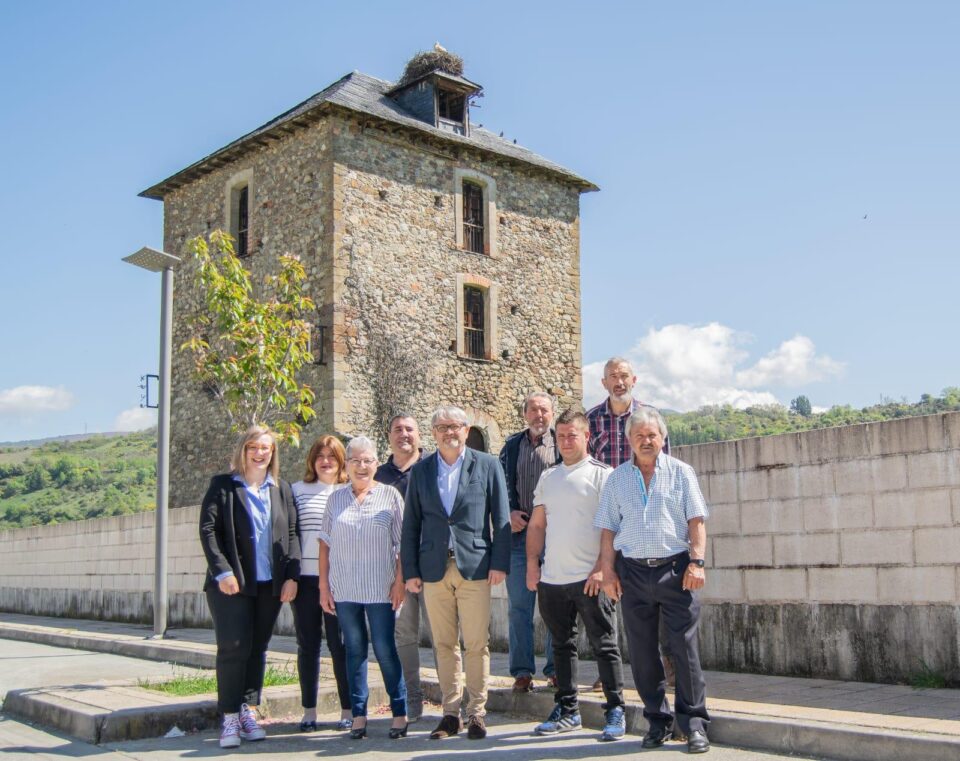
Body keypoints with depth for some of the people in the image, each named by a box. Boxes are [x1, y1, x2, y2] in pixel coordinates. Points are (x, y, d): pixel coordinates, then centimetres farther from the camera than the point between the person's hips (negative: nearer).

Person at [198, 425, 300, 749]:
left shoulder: (282, 489, 11)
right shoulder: (223, 485, 1)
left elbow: (291, 534, 10)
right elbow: (208, 530, -6)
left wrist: (291, 575, 0)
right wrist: (222, 571, -15)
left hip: (270, 584, 3)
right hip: (231, 583, -3)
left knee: (257, 649, 8)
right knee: (233, 648, -7)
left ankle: (247, 711, 16)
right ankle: (230, 718, 2)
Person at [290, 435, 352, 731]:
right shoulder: (297, 490, 9)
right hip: (305, 578, 2)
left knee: (340, 643, 2)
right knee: (308, 644, 7)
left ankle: (347, 709, 11)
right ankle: (309, 711, 15)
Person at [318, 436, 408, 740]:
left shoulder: (389, 495, 1)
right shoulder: (336, 499, 8)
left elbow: (402, 542, 0)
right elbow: (325, 544, 9)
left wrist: (399, 580, -6)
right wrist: (323, 585, 5)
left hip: (380, 589, -3)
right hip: (344, 589, 3)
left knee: (385, 650, -1)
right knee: (354, 650, 8)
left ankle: (400, 714, 9)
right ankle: (358, 715, 15)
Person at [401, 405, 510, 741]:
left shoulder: (487, 465, 3)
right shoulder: (420, 470, 9)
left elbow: (501, 518, 2)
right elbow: (411, 524, 9)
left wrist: (499, 562, -5)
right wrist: (410, 570, 4)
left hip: (474, 566, -2)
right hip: (434, 569, 2)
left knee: (477, 644, 1)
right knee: (444, 644, 8)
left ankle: (477, 713, 11)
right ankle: (450, 712, 17)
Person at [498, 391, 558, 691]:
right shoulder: (512, 446, 12)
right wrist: (510, 513, -4)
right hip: (519, 531, 2)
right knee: (519, 606, 3)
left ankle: (556, 669, 13)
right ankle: (522, 671, 10)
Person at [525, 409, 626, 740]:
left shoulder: (602, 474, -3)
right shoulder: (548, 477, 15)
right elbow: (537, 524, 17)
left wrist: (601, 568, -16)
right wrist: (532, 564, 6)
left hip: (590, 579, -6)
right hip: (552, 578, 6)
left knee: (604, 645, 0)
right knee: (561, 645, 13)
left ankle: (615, 711, 8)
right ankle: (567, 710, 22)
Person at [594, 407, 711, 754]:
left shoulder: (681, 472, 5)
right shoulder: (616, 479, 11)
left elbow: (696, 520, 0)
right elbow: (608, 528, 10)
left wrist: (696, 561, -10)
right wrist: (608, 570, 2)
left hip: (675, 569, -2)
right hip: (633, 571, 3)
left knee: (684, 647, -4)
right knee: (641, 651, 7)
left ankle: (693, 722, 4)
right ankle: (657, 720, 19)